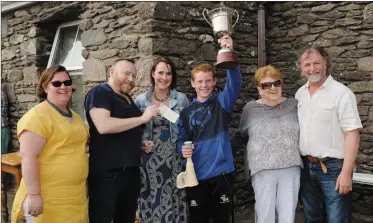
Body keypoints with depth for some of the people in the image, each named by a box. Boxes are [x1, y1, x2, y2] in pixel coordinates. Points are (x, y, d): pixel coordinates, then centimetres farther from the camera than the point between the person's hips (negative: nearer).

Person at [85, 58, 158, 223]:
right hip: (107, 173, -8)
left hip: (132, 171, 8)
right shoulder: (99, 93, -7)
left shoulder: (128, 99, 18)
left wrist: (141, 143, 11)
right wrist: (143, 118, -19)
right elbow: (103, 126, -25)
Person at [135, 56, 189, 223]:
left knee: (173, 203, 3)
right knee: (150, 203, 5)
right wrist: (140, 144, -9)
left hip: (174, 160, 0)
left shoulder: (181, 99, 4)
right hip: (149, 161, 0)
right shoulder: (140, 100, 3)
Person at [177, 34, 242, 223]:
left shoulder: (222, 102, 0)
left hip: (221, 173, -1)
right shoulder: (186, 112, 6)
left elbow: (235, 84, -19)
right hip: (196, 175, 2)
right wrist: (182, 149, -15)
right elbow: (181, 140, 10)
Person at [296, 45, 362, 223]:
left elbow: (352, 134, -15)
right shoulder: (300, 93, 8)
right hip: (306, 166, 6)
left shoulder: (341, 93, -11)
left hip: (333, 167, -5)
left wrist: (346, 172, -19)